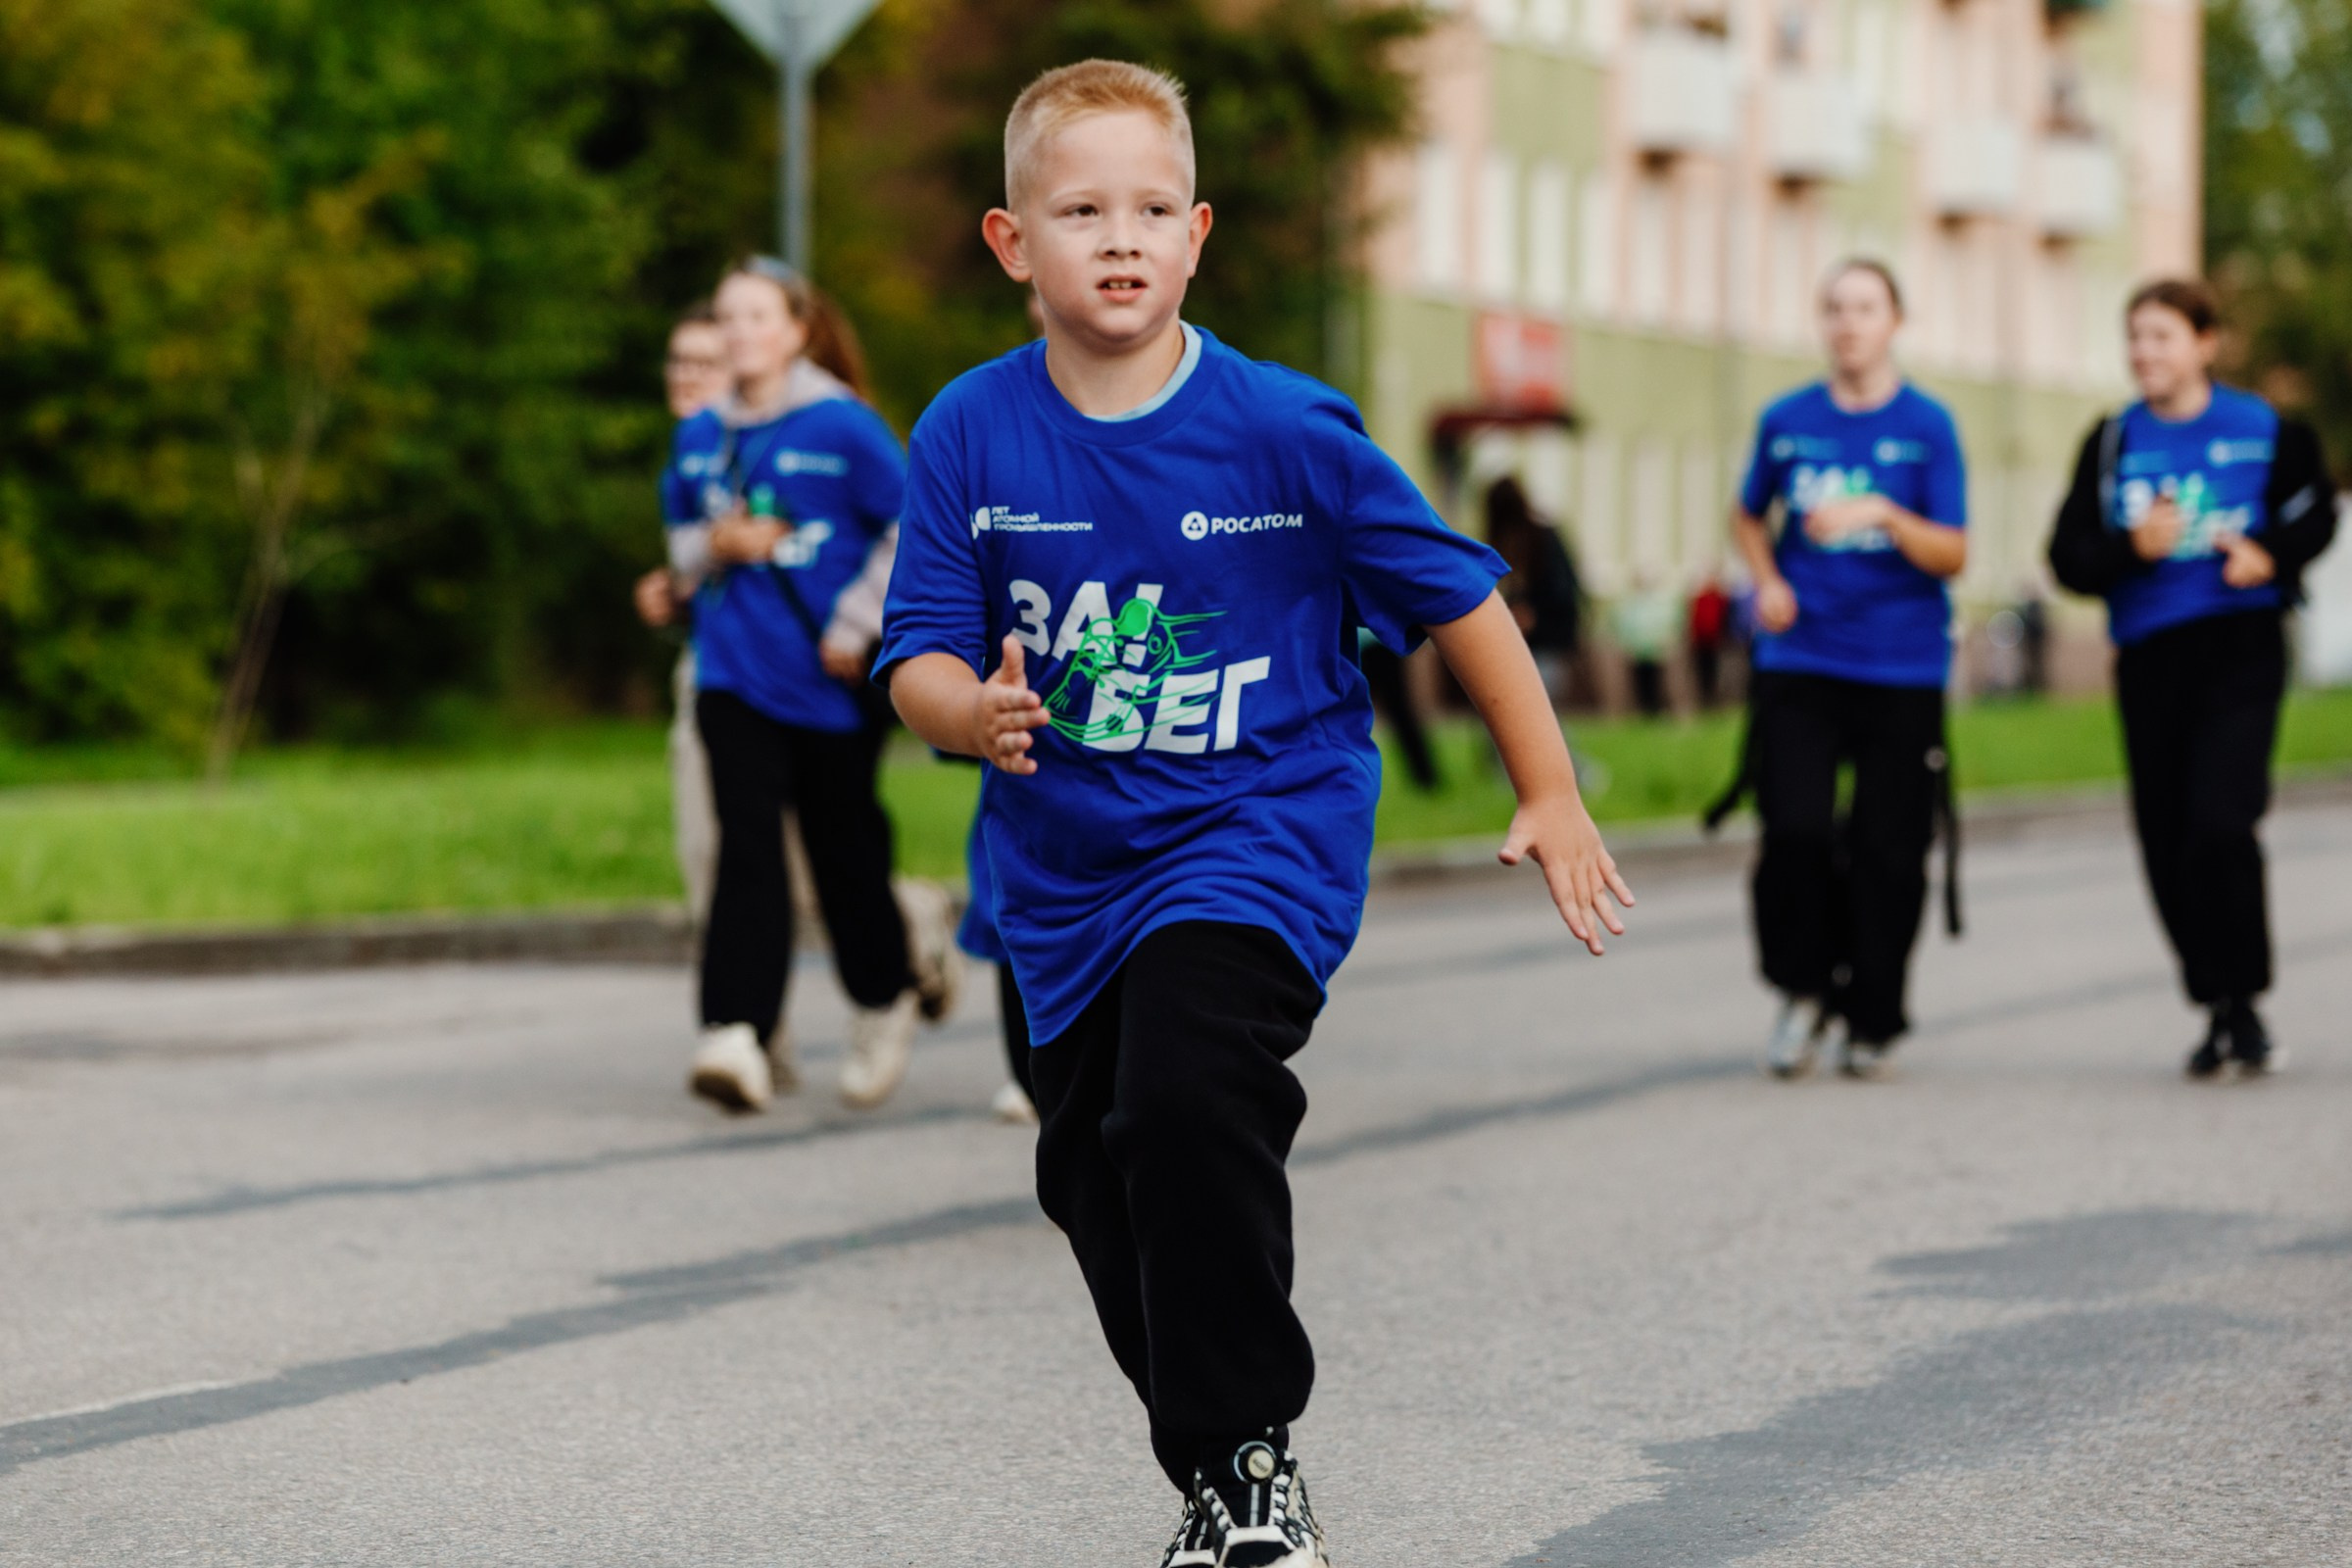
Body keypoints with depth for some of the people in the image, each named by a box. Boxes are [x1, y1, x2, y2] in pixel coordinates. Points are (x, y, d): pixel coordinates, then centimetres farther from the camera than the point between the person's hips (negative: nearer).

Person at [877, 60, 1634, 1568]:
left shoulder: (1288, 432, -11)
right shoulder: (970, 435, -6)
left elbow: (1459, 598, -2)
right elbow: (921, 655, -4)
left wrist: (1551, 797, 1)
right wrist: (975, 710, -28)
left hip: (1258, 831, -4)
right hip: (1067, 865, 5)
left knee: (1184, 1092, -28)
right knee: (1094, 1175, 12)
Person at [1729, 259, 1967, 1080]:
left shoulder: (1927, 426, -1)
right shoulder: (1786, 421, 6)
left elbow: (1953, 554, -6)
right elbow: (1748, 515, 24)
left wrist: (1883, 514, -22)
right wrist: (1768, 580, 5)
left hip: (1901, 671, -1)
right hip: (1798, 663, 1)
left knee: (1887, 851, 1)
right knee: (1795, 830, -12)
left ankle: (1869, 1020, 16)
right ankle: (1805, 989, 10)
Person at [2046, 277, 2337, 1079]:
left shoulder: (2263, 429, 2)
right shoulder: (2112, 442, 7)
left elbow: (2316, 514, 14)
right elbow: (2070, 556, 3)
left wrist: (2271, 555, -5)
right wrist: (2134, 547, -16)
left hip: (2240, 650, -3)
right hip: (2148, 654, 3)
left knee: (2220, 823, -18)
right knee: (2168, 846, 4)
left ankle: (2243, 1005, -7)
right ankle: (2217, 1010, 18)